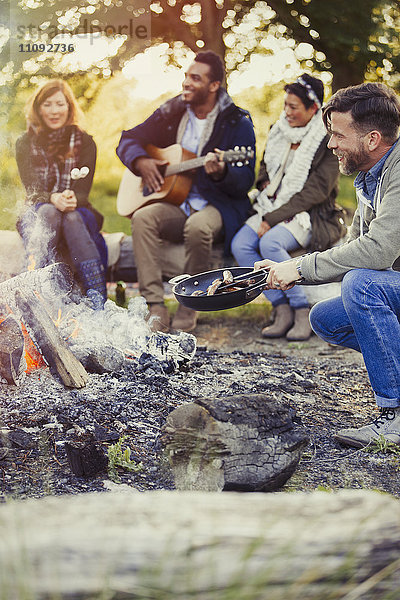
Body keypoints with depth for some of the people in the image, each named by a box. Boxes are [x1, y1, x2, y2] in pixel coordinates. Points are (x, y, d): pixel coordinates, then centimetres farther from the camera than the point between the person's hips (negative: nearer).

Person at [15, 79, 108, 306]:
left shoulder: (84, 142, 5)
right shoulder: (25, 144, 5)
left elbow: (84, 189, -5)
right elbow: (31, 190, -7)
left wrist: (72, 200, -31)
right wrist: (53, 199, -31)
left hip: (77, 212, 0)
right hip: (38, 215, 0)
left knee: (72, 218, -36)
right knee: (48, 212, -35)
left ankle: (98, 301, -49)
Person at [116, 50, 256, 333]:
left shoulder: (237, 122, -3)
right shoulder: (172, 112, 10)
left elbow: (245, 182, -8)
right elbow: (128, 139, 18)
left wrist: (221, 173, -29)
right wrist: (141, 161, -4)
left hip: (218, 206, -4)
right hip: (174, 204, 4)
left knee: (198, 226, -37)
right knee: (143, 217, -27)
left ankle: (189, 307, -17)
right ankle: (155, 307, -27)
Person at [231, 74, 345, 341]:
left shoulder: (329, 142, -9)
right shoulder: (279, 132, 12)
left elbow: (316, 191, -15)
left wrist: (273, 219, -19)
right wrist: (266, 182, 2)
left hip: (312, 215, -6)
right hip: (273, 207, 7)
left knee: (270, 243, -34)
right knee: (240, 245, -21)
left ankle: (302, 311, -20)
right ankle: (282, 310, -14)